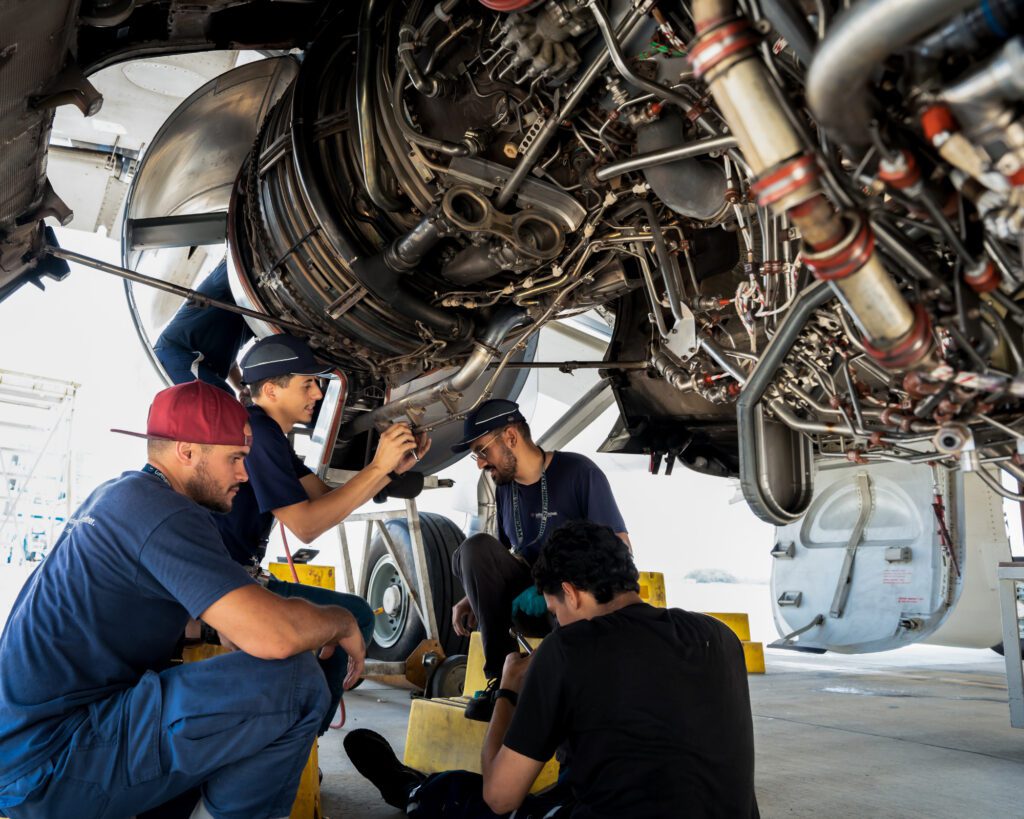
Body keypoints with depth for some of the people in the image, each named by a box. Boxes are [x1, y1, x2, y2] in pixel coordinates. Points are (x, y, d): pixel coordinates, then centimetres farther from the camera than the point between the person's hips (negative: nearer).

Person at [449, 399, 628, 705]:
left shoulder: (578, 471, -9)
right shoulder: (505, 489, 11)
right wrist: (475, 597, 2)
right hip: (530, 597, 5)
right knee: (476, 548, -21)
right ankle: (501, 678, -21)